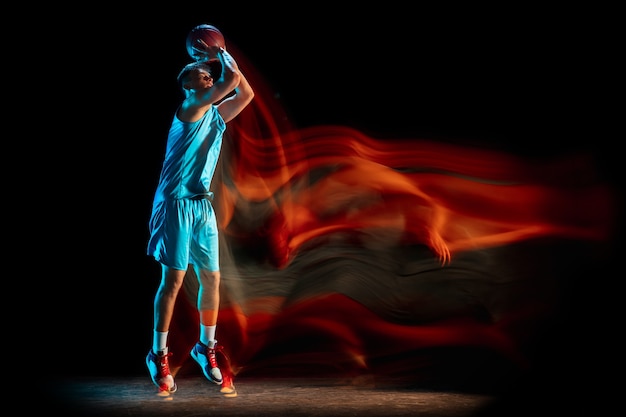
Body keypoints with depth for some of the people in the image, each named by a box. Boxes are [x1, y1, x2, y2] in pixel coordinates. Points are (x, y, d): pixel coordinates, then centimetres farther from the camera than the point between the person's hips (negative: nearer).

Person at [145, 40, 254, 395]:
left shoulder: (217, 115, 16)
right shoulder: (189, 109, -7)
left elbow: (246, 92, 13)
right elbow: (231, 79, -15)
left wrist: (219, 56, 11)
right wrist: (222, 56, 2)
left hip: (203, 205, 7)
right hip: (175, 203, -7)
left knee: (212, 278, 5)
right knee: (173, 279, -6)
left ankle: (206, 348, 20)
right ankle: (159, 355, 4)